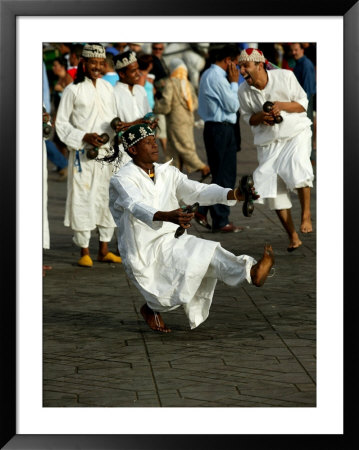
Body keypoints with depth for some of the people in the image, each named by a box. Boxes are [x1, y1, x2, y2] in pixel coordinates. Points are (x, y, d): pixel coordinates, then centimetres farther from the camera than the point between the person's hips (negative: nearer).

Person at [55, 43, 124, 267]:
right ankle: (85, 251, 3)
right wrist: (84, 137, -14)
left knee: (107, 197, 6)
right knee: (83, 199, -5)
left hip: (106, 152, 5)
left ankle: (104, 250, 15)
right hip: (83, 154, -5)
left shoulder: (108, 88, 11)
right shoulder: (73, 90, -4)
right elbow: (61, 123, -2)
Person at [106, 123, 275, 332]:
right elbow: (138, 208, -30)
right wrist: (168, 217, -51)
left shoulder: (168, 173, 9)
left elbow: (199, 190, -3)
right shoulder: (122, 180, -11)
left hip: (172, 244, 6)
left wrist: (235, 194, -21)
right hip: (144, 253, -6)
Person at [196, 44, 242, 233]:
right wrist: (234, 83, -7)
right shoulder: (217, 77, -18)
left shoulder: (207, 75, 16)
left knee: (220, 175, 17)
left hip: (213, 127, 10)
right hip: (222, 129, -10)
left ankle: (202, 210, 14)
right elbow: (233, 105, -15)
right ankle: (220, 221, 0)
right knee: (225, 176, -4)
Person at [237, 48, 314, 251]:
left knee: (297, 166, -32)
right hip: (268, 142, 3)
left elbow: (303, 103, -2)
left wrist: (282, 106, -20)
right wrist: (260, 117, -12)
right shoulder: (244, 91, -4)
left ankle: (306, 214, -11)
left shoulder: (285, 77, -11)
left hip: (296, 133, -3)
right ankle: (293, 237, 11)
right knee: (274, 189, -2)